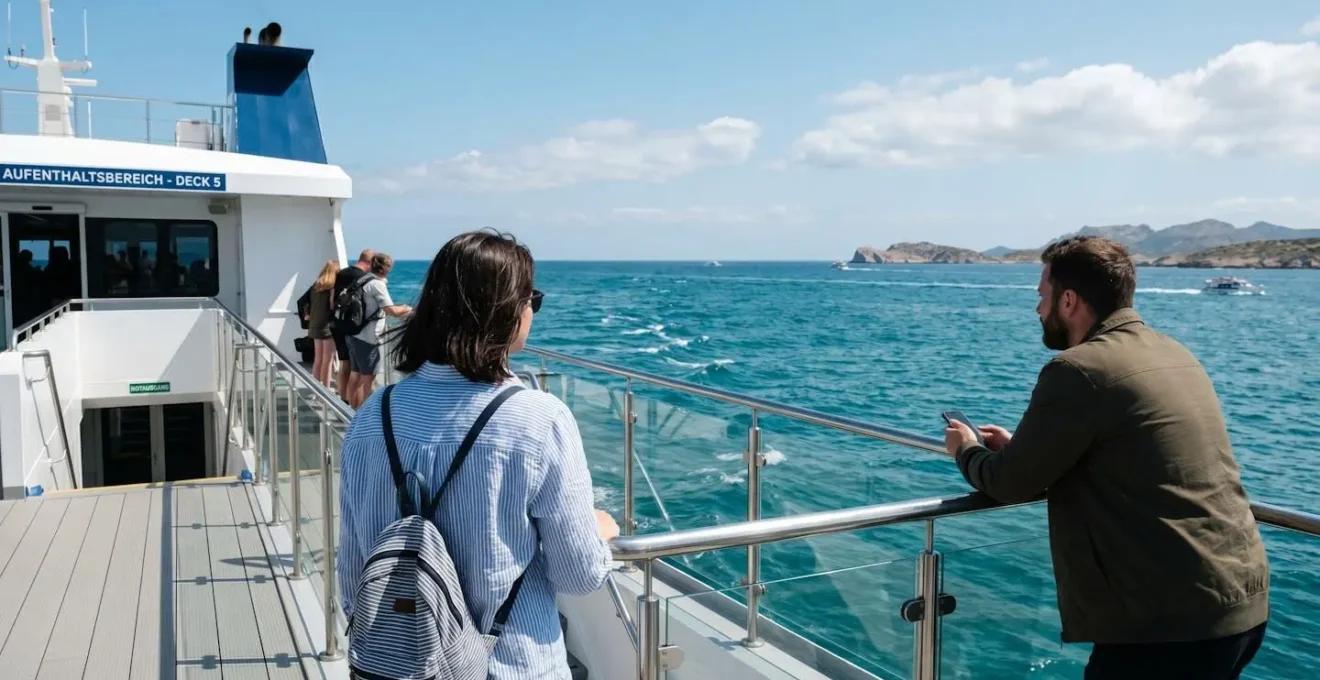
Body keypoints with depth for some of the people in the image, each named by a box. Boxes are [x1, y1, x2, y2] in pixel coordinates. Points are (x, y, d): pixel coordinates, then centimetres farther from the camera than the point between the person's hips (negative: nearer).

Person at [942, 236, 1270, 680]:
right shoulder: (1173, 354, 11)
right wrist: (1020, 447, 23)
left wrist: (967, 450, 11)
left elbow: (1010, 484, -8)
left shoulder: (1079, 370, -16)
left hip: (1176, 617, -9)